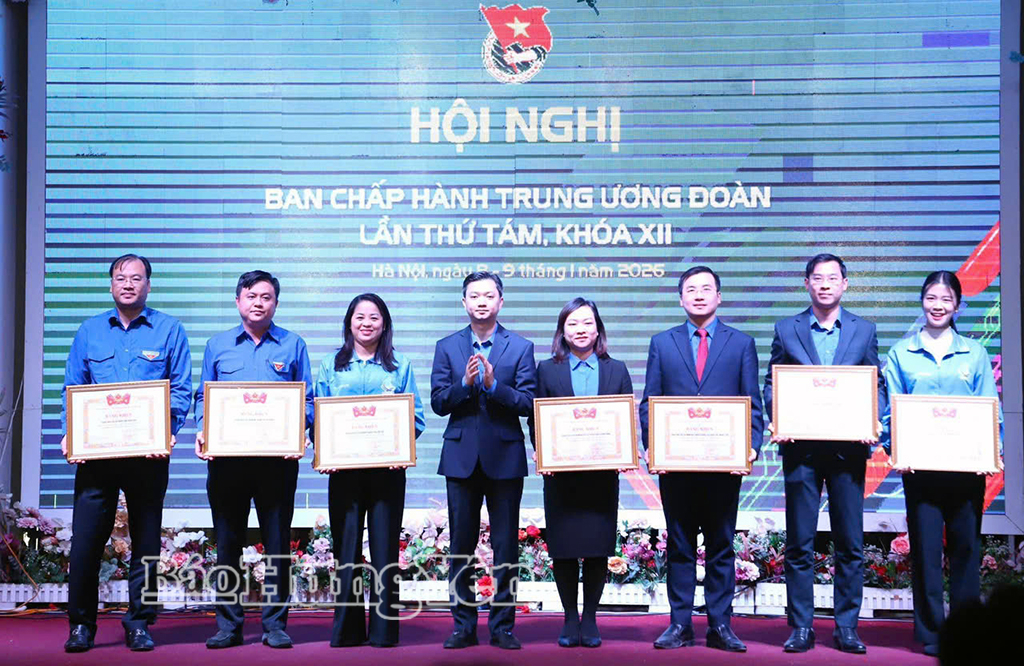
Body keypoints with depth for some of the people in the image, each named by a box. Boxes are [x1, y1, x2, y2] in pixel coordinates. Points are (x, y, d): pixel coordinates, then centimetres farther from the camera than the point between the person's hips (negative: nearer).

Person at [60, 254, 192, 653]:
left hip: (148, 453, -1)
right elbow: (72, 389, 12)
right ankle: (81, 624, 10)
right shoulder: (90, 331, 12)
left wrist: (167, 432, -13)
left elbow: (181, 389, 2)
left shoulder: (169, 330, 6)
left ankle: (139, 623, 15)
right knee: (85, 539, -1)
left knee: (146, 541, 5)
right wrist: (70, 433, -3)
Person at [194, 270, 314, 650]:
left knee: (278, 542, 2)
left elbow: (306, 400, 6)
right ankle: (228, 625, 13)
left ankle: (275, 624, 11)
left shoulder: (292, 345, 7)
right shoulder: (217, 346, 11)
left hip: (277, 458, -1)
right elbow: (203, 398, 11)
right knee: (227, 542, 5)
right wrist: (203, 432, -6)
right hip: (227, 457, 1)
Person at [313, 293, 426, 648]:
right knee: (345, 548, 2)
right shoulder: (331, 365, 12)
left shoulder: (399, 366, 9)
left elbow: (415, 417, 5)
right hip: (343, 468, 1)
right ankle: (346, 628, 9)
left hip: (387, 468, -1)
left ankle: (384, 628, 6)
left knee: (385, 548, 1)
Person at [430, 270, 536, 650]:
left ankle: (502, 626, 11)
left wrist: (493, 385, -19)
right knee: (460, 547, 6)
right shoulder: (447, 347, 8)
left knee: (506, 547, 3)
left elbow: (528, 403, -6)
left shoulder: (520, 348, 3)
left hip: (504, 458, -1)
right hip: (462, 458, 1)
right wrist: (465, 383, -16)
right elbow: (438, 402, 0)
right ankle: (463, 626, 14)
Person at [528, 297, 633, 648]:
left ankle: (590, 619, 14)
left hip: (602, 473, 1)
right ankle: (570, 619, 14)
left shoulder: (616, 370, 10)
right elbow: (536, 419, 4)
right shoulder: (547, 370, 8)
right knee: (562, 548, 2)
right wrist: (541, 453, -11)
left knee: (598, 548, 2)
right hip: (560, 473, 0)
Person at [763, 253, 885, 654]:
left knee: (850, 544, 3)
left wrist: (872, 422, -9)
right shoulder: (786, 330, 8)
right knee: (799, 543, 3)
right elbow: (772, 385, 8)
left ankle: (846, 628, 12)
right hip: (801, 447, 0)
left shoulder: (864, 331, 10)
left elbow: (877, 386, 9)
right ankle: (801, 628, 10)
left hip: (848, 447, 1)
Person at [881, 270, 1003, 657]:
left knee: (966, 546, 4)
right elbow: (890, 411, 4)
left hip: (966, 466, 1)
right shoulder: (901, 354, 7)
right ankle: (929, 632, 7)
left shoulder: (974, 354, 10)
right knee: (925, 548, 0)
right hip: (920, 465, -1)